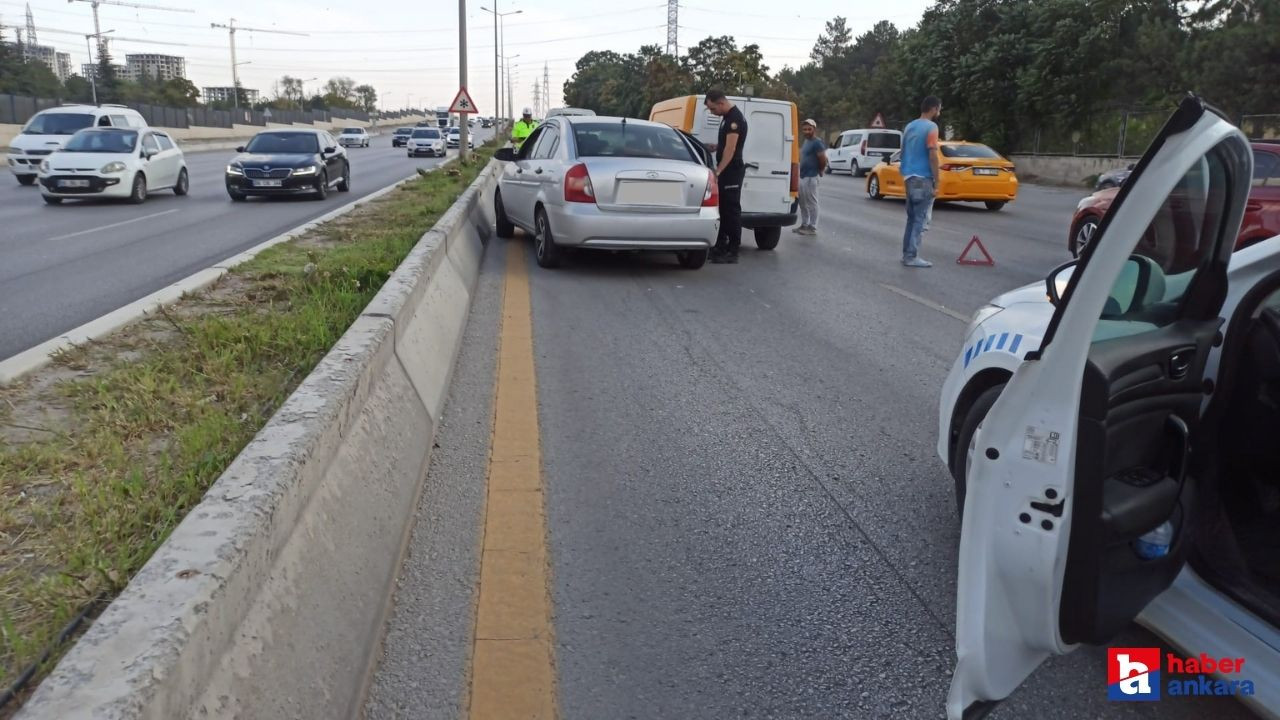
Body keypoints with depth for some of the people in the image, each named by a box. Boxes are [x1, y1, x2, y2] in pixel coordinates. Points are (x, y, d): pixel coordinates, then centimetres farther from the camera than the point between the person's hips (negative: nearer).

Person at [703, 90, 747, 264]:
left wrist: (718, 170, -27)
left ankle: (733, 252, -5)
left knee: (732, 210, -8)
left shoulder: (735, 118, -16)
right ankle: (721, 246, 19)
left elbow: (731, 148, -23)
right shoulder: (728, 117, 15)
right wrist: (714, 147, 12)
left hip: (732, 170, -10)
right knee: (723, 208, 12)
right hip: (726, 170, 10)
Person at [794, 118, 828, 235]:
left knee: (811, 203, -4)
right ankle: (804, 225, 25)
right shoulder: (806, 141, 15)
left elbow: (823, 159, -18)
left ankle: (812, 228, 1)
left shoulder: (817, 142, -13)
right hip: (802, 176, 10)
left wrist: (821, 171, -4)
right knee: (803, 203, 15)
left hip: (811, 177, -10)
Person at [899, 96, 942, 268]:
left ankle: (907, 253, 16)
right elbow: (932, 156, -17)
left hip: (909, 177, 8)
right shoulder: (931, 127, -12)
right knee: (919, 219, -5)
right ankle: (912, 256, -6)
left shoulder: (909, 126, 12)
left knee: (911, 218, 14)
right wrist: (936, 182, -13)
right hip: (923, 179, -8)